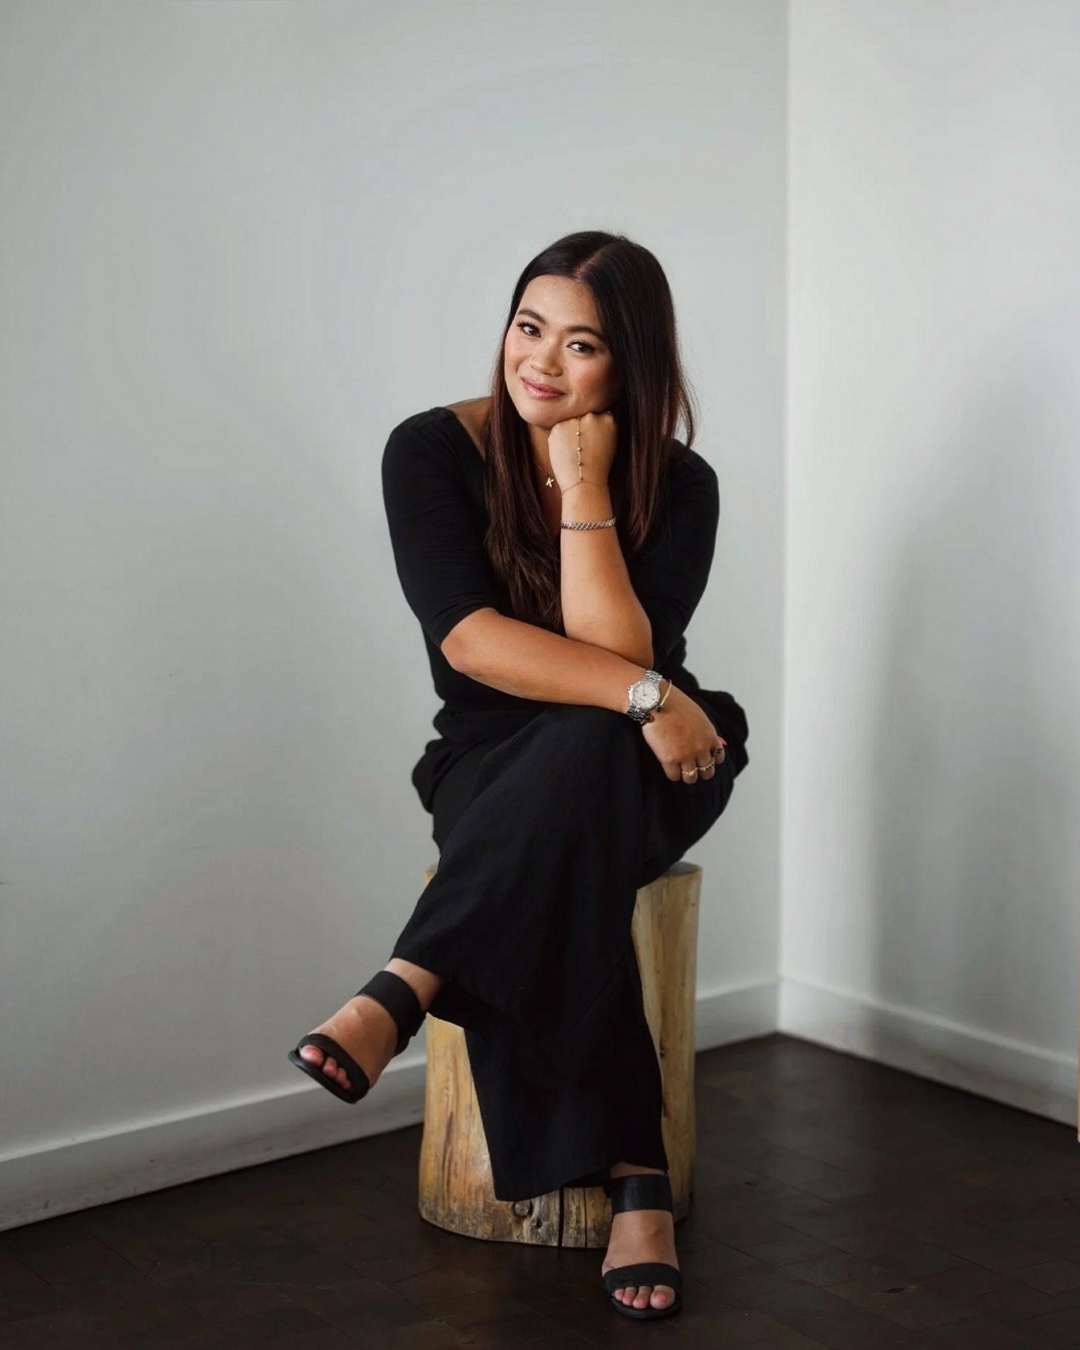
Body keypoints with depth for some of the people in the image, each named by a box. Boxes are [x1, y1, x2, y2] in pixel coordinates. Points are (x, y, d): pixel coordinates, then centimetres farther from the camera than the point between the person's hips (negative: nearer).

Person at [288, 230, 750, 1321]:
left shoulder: (678, 486, -8)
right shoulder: (433, 452, -8)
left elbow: (617, 649, -20)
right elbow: (469, 637, -20)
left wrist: (584, 489, -24)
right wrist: (642, 693, -28)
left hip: (645, 770, 0)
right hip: (493, 770, 0)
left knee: (583, 752, -39)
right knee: (556, 876, -38)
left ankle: (401, 992, -41)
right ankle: (634, 1181, -36)